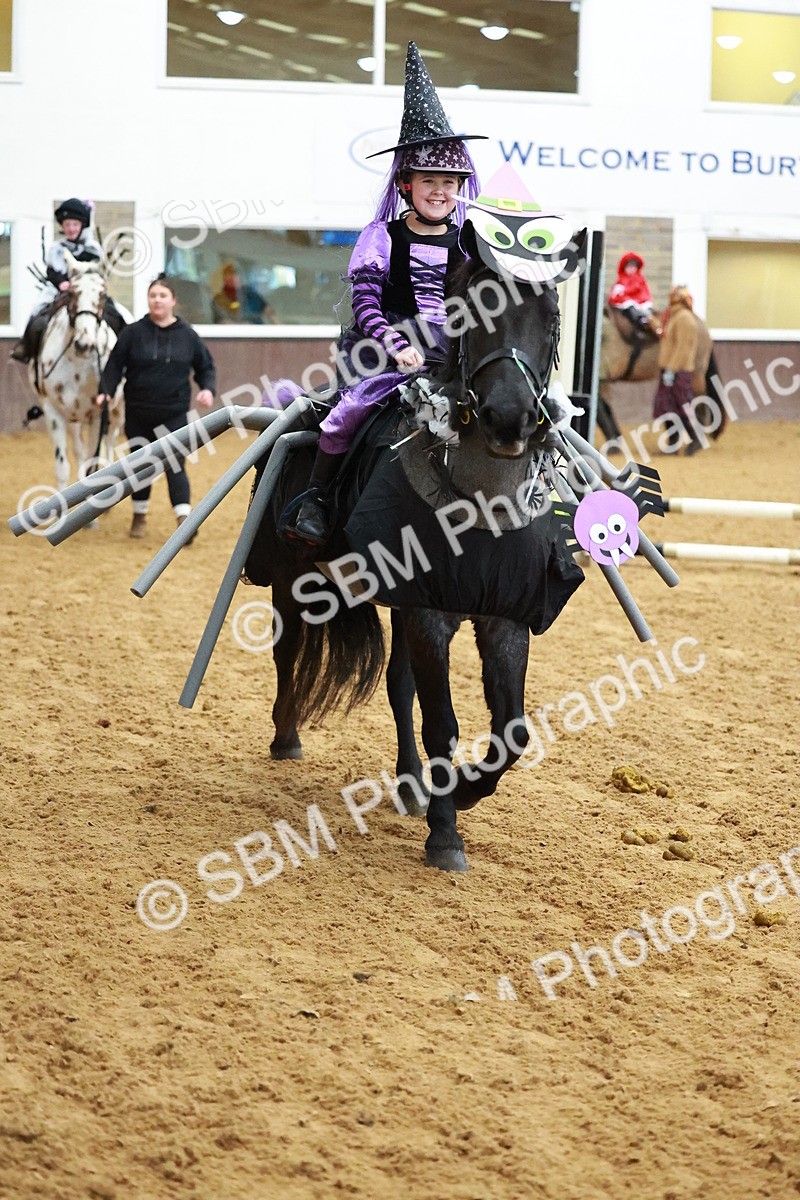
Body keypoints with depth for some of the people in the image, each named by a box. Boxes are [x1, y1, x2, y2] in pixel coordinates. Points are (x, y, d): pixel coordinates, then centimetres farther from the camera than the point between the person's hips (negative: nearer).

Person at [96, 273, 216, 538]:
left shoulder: (187, 335, 2)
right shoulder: (133, 333, -2)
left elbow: (205, 367, 10)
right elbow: (115, 365, -3)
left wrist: (208, 389, -8)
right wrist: (106, 391, -18)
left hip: (174, 414, -1)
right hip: (138, 415, 1)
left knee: (175, 466, -9)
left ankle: (184, 520, -15)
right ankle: (140, 516, 30)